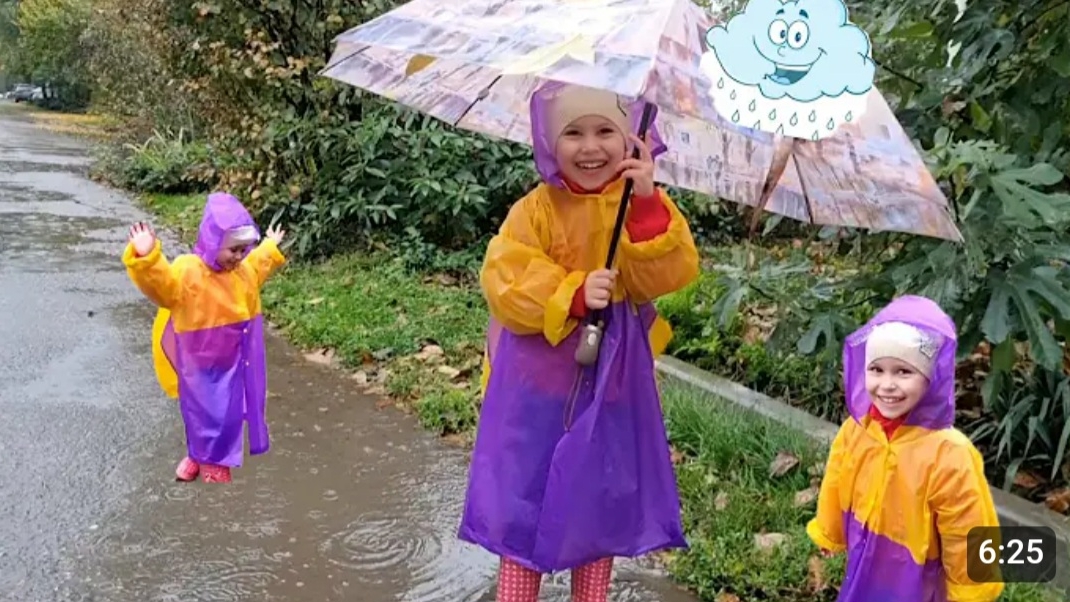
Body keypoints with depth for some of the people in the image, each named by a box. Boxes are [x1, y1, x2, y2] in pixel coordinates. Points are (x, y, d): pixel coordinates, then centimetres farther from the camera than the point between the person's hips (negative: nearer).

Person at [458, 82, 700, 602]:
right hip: (539, 380, -1)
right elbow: (505, 284, -15)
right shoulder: (536, 210, -8)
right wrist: (573, 295, -29)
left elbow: (667, 276, -16)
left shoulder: (645, 208, -3)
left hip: (614, 381, 2)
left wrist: (647, 205, -28)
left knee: (601, 499, 15)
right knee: (526, 499, 7)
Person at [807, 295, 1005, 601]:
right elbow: (836, 488, 5)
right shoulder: (854, 431, -15)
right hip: (865, 574, 5)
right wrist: (829, 534, 19)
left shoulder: (948, 455, -31)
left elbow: (967, 537, -18)